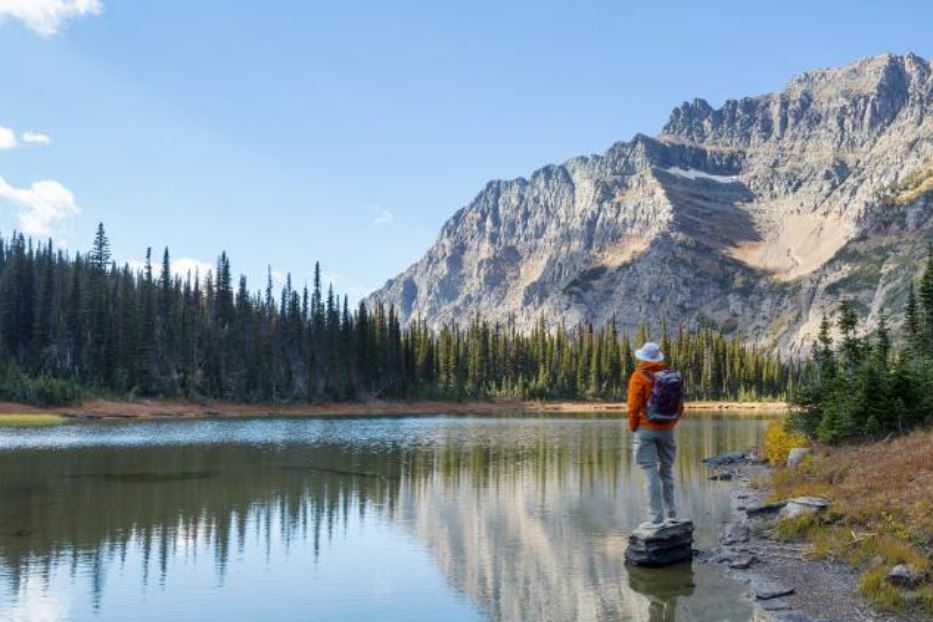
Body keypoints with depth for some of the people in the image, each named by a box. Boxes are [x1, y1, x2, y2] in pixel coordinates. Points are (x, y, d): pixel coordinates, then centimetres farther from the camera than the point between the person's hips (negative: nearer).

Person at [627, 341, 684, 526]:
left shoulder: (639, 376, -11)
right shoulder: (673, 376, 4)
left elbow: (634, 405, -13)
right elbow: (680, 406, 6)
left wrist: (632, 426, 0)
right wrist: (671, 423, 16)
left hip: (646, 429, -5)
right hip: (667, 429, 5)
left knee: (651, 472, -3)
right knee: (666, 471, 17)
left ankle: (656, 517, -4)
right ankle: (671, 513, 23)